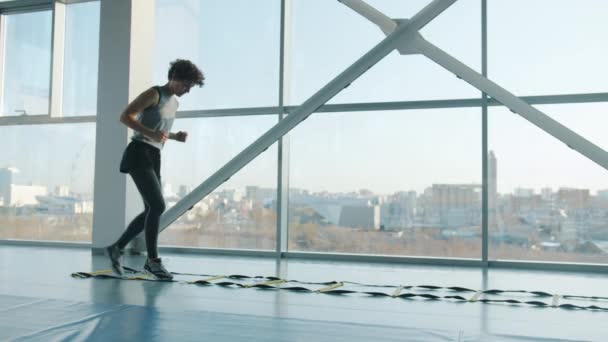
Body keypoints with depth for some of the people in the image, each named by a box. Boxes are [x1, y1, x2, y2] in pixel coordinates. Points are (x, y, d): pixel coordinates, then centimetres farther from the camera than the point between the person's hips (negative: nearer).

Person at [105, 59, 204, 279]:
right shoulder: (154, 94, -8)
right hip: (139, 154, -9)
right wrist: (150, 133, -26)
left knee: (151, 210, 8)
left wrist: (175, 137, 8)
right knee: (157, 206, -16)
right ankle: (153, 260, -6)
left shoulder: (174, 103, 18)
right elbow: (125, 116, -14)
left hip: (154, 157, 9)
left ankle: (117, 248, 22)